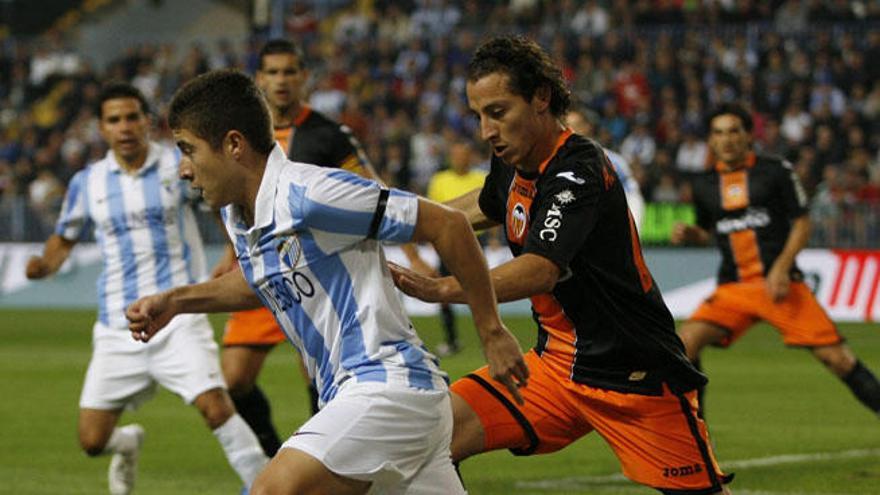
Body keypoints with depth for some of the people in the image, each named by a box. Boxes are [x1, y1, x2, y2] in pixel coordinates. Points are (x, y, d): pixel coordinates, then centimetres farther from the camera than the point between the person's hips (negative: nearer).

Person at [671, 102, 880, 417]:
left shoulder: (776, 171, -1)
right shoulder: (705, 185, 10)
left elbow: (802, 223, 1)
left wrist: (782, 267, -12)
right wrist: (687, 234, 2)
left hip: (779, 282, -3)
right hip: (732, 289, 3)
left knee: (834, 355, -11)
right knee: (687, 340, -16)